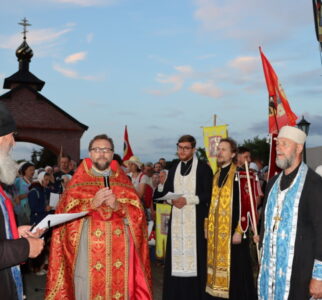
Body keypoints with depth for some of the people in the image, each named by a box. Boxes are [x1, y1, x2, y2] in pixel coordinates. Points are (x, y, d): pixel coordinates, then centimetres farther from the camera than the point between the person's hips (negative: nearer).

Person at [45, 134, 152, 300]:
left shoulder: (123, 180, 10)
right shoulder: (78, 181, 6)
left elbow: (137, 214, 2)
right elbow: (66, 215, -4)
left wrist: (118, 206, -16)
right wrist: (92, 203, -17)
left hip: (119, 252, 2)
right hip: (87, 252, -1)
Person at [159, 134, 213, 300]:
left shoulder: (203, 168, -3)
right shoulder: (174, 168, 14)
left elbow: (208, 194, -6)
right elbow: (166, 191, 14)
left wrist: (188, 200, -15)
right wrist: (171, 200, -8)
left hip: (195, 218, -4)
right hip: (176, 218, 4)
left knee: (194, 254, -5)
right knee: (176, 254, 2)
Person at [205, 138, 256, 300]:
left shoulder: (239, 175, -11)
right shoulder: (216, 176, 13)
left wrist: (239, 231, -17)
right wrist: (209, 228, 13)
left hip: (232, 231, -7)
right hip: (216, 233, 7)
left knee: (235, 272, -1)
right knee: (218, 268, 12)